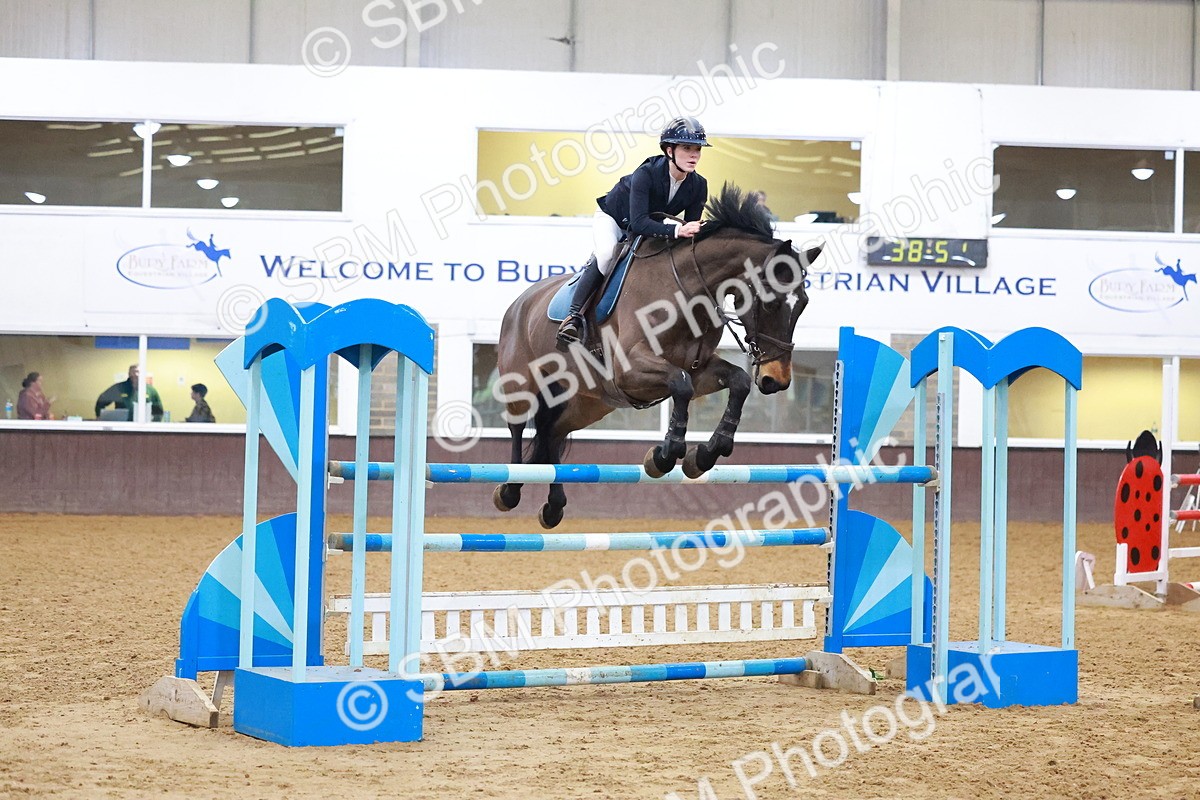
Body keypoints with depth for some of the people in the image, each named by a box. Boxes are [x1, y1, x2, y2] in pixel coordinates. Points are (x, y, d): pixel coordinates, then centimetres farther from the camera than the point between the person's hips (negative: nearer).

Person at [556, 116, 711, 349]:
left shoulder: (698, 186, -20)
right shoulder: (646, 174, -37)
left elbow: (690, 230, -12)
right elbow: (638, 223, -47)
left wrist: (691, 233, -36)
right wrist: (676, 230, -59)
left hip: (651, 223, 8)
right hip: (612, 217, -8)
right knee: (607, 253, -31)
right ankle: (573, 316, -31)